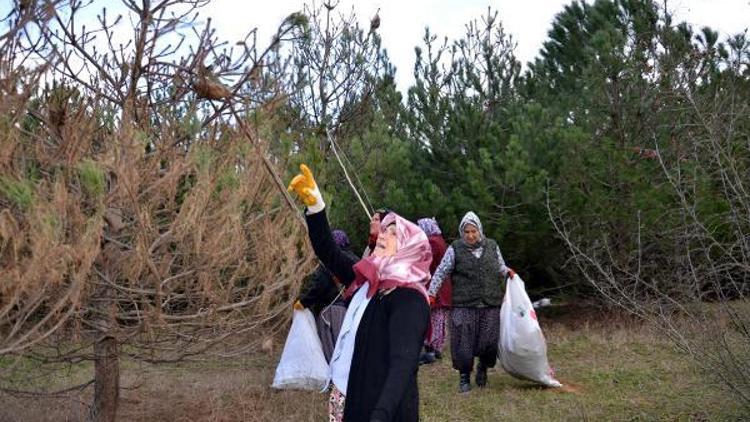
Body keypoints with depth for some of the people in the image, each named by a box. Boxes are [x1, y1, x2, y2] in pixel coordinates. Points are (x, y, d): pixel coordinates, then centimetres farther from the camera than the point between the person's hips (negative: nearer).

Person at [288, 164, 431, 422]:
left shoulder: (409, 299, -19)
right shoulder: (368, 280, 4)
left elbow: (403, 363, -30)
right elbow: (328, 253, 9)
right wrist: (314, 205, -5)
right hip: (351, 399, 8)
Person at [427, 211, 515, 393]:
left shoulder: (492, 246, 10)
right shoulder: (455, 249, 0)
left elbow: (500, 268, 22)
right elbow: (441, 272, 0)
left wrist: (507, 272, -1)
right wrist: (431, 294, -6)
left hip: (491, 305, 2)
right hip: (464, 305, -2)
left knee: (489, 342, 1)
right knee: (463, 342, -1)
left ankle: (483, 368, 30)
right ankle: (464, 377, 17)